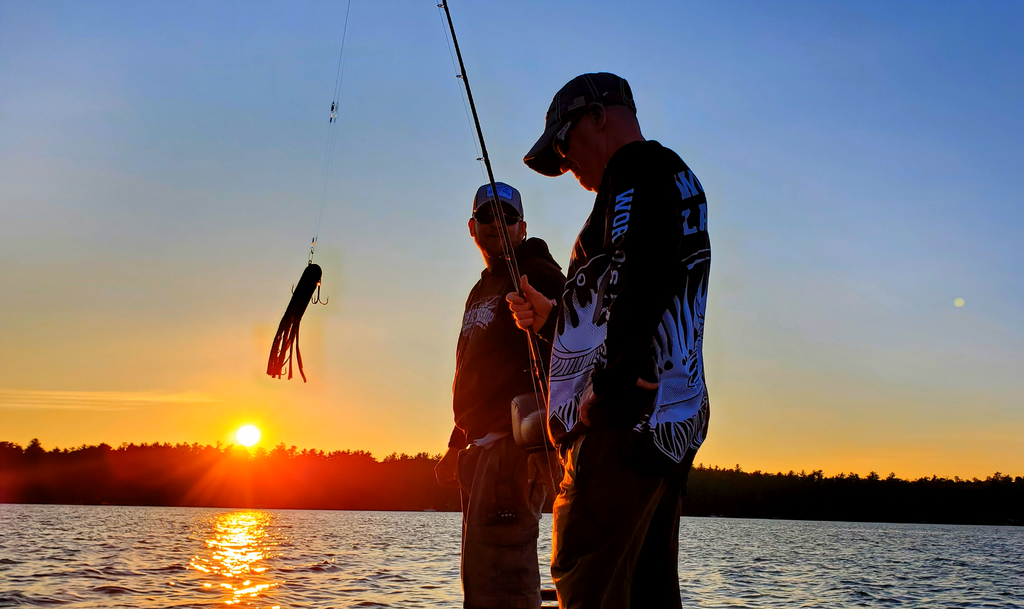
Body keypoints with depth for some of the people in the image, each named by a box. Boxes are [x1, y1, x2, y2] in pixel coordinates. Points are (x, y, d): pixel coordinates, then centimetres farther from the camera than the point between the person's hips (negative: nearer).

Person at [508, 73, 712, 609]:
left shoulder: (639, 168, -3)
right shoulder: (677, 183, 28)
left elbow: (638, 288, -21)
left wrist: (603, 392, -20)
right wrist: (552, 317, 22)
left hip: (627, 418, -10)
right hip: (672, 423, 10)